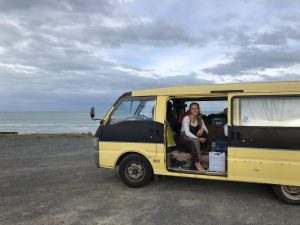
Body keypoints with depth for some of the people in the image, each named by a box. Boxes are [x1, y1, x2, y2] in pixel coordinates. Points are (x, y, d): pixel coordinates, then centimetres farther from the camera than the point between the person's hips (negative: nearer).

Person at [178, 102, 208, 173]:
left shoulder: (199, 119, 6)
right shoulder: (187, 118, -13)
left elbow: (207, 131, 3)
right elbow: (187, 132, -26)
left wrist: (203, 129, -22)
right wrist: (198, 139, -36)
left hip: (193, 138, 6)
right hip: (184, 137, -6)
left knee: (203, 132, -23)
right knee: (195, 141, -37)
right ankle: (197, 163, -39)